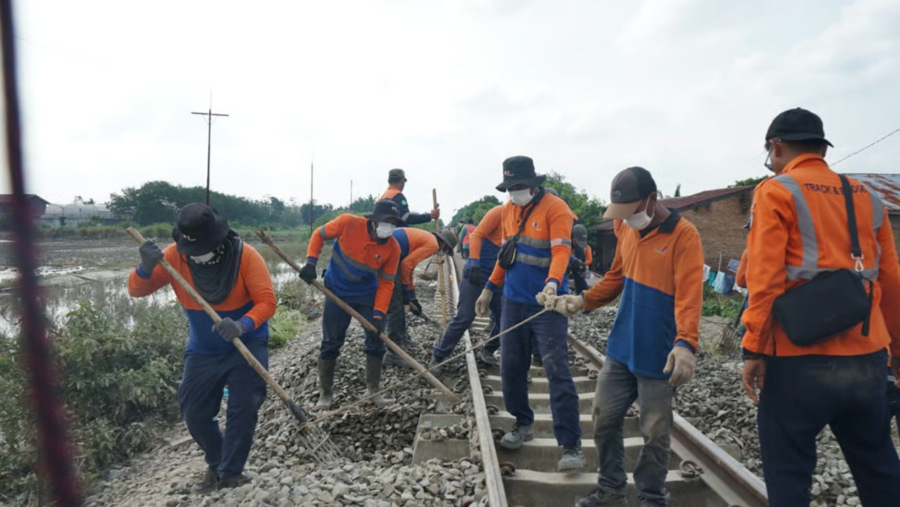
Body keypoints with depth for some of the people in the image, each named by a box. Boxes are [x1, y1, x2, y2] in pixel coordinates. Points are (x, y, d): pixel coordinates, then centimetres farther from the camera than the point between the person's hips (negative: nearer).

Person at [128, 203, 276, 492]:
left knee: (243, 410, -7)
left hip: (246, 344, -3)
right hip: (202, 349, 4)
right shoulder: (174, 256, -15)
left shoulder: (245, 255, -24)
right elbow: (136, 291, -15)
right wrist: (146, 268, -37)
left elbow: (267, 301, -26)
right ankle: (215, 464, 34)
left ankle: (230, 473, 14)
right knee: (194, 414, 9)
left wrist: (242, 326, -45)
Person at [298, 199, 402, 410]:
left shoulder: (393, 248, -18)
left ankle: (373, 391, 22)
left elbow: (386, 284, -12)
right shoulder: (348, 223, -24)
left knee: (376, 340, 3)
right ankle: (325, 393, 22)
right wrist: (311, 262, -17)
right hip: (337, 292, -1)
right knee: (331, 343, 4)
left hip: (368, 295, 2)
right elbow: (319, 234, -6)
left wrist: (378, 314, -21)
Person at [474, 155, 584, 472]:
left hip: (547, 304, -6)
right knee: (511, 368, 11)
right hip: (513, 302, 7)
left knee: (557, 371, -8)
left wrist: (553, 284, -38)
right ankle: (523, 424, 32)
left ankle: (571, 445, 0)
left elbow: (561, 251, -22)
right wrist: (490, 288, 19)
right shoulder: (508, 210, 10)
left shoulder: (554, 208, -11)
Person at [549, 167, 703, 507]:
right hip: (621, 348, 6)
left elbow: (688, 295, -24)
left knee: (654, 433, 8)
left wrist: (685, 344, -38)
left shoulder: (684, 235, -15)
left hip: (659, 355, -6)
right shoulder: (625, 227, 6)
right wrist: (584, 300, -1)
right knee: (604, 418, 12)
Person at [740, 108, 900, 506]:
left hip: (801, 360, -6)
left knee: (788, 474, 5)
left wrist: (754, 349, -11)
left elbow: (764, 278, -13)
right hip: (867, 359, 6)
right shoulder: (867, 197, 12)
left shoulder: (775, 192, -4)